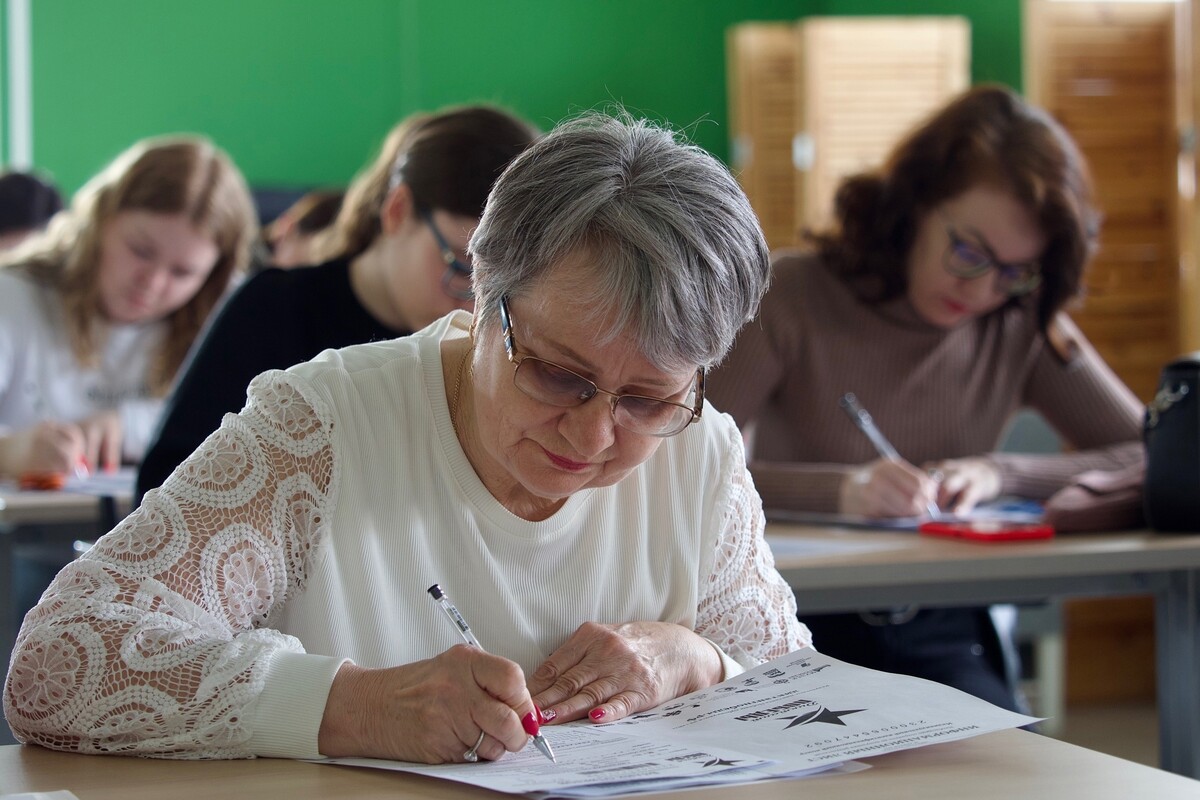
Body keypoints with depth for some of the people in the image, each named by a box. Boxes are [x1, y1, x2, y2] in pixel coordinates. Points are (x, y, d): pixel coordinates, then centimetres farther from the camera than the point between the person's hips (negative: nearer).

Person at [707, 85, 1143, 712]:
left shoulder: (1023, 324, 5)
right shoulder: (791, 296, -7)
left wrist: (1000, 473, -13)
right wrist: (837, 490, -31)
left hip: (942, 637, 3)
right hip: (804, 630, -3)